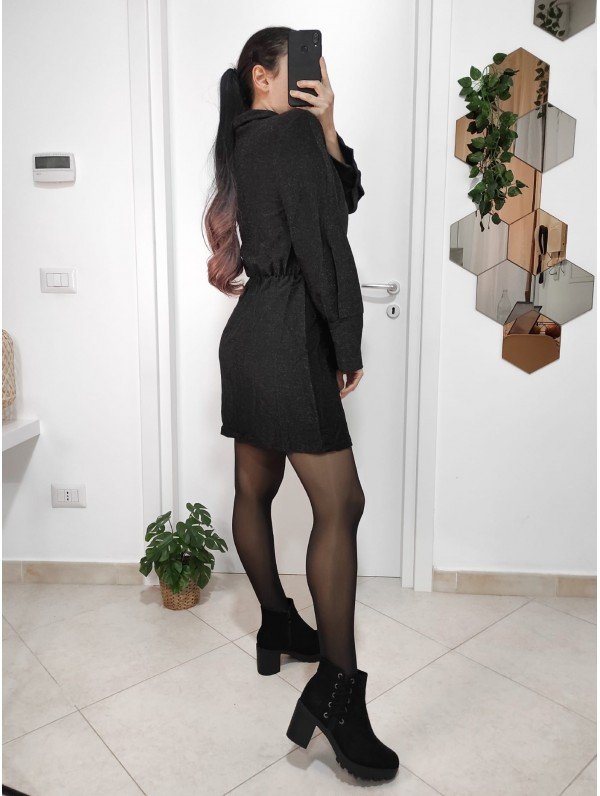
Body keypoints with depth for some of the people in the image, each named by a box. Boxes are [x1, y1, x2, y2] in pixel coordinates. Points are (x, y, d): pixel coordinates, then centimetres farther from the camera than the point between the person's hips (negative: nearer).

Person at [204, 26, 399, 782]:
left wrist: (326, 129, 2)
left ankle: (278, 627, 30)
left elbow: (342, 199, 16)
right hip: (288, 339, -10)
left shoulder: (248, 142, 21)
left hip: (251, 335, 10)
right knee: (340, 505, -11)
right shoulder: (290, 132, -6)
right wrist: (349, 345, -6)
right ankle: (336, 687, -7)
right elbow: (324, 242, -12)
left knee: (254, 489, 14)